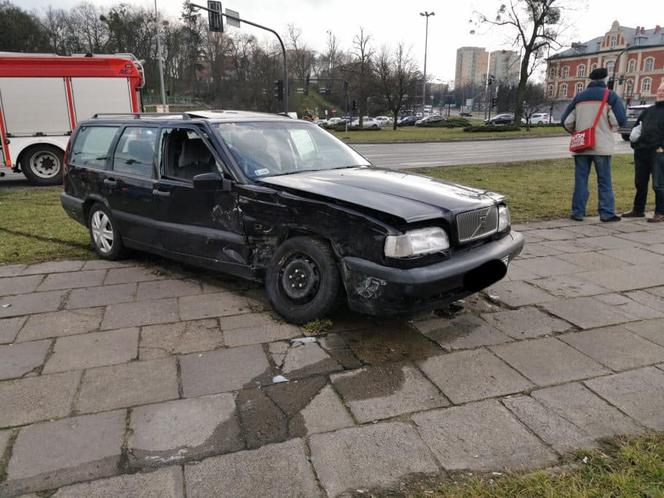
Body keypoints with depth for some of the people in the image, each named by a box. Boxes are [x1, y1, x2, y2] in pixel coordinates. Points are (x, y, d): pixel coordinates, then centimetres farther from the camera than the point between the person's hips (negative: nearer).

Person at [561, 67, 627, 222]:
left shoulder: (579, 97, 9)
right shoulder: (610, 96, -2)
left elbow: (566, 121, 6)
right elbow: (619, 119, -11)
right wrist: (610, 129, 9)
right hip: (602, 146, -3)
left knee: (580, 180, 6)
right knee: (604, 181, 4)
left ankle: (578, 212, 6)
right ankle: (607, 213, 4)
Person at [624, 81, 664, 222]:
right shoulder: (649, 110, 20)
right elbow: (636, 126, 27)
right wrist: (635, 144, 15)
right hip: (641, 152, 7)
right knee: (640, 184, 13)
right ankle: (638, 210, 23)